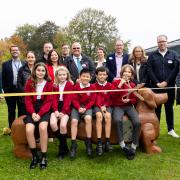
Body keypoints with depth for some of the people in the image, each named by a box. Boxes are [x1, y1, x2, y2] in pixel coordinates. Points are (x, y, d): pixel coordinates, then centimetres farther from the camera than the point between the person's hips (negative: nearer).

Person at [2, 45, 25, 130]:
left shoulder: (25, 64, 6)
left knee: (22, 110, 8)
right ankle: (11, 128, 15)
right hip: (10, 90, 0)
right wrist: (5, 90, -5)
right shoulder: (6, 64, 4)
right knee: (11, 111, 8)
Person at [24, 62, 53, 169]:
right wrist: (33, 113, -13)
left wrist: (40, 114, -16)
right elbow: (28, 100, 3)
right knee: (29, 130, -25)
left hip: (44, 110, -2)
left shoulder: (49, 84, 2)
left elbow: (48, 101, -3)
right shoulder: (29, 83, 7)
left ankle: (44, 157, -18)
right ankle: (34, 156, -7)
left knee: (42, 127, -31)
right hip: (32, 111, 2)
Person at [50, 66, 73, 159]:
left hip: (65, 108, -3)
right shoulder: (55, 85, 13)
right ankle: (64, 145, -5)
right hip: (56, 108, 3)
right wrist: (56, 110, -12)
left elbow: (68, 99, -5)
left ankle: (62, 149, -6)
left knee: (63, 125, -27)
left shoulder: (70, 85, 3)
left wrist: (63, 111, -15)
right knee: (52, 124, -24)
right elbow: (54, 98, 4)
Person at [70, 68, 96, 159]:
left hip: (87, 107, 0)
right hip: (77, 107, 1)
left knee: (88, 118, -31)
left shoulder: (92, 87, 3)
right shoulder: (76, 87, 3)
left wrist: (85, 108, -14)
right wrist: (79, 108, -17)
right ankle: (73, 144, -17)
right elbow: (74, 99, 0)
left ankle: (88, 142, -18)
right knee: (74, 121, -25)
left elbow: (92, 100, 1)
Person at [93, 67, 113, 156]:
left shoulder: (110, 86, 8)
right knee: (99, 115, -33)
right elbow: (94, 98, 1)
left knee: (108, 116, -31)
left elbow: (111, 99, 6)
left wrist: (105, 106, -12)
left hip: (107, 105, 1)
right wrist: (100, 106, -15)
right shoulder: (94, 86, 7)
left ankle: (107, 142, -28)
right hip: (97, 106, -1)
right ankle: (99, 142, -33)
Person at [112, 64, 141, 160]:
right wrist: (120, 85, -13)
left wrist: (129, 100, -7)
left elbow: (135, 99, 15)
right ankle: (122, 145, -26)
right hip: (118, 106, -2)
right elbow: (113, 96, -6)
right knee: (118, 120, -35)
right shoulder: (116, 82, 5)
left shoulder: (133, 85, 12)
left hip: (129, 106, 2)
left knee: (137, 122, -26)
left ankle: (133, 147, -14)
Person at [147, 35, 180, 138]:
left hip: (169, 87, 0)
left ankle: (171, 129, 18)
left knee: (169, 108, 9)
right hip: (156, 87, 0)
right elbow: (149, 71, -1)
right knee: (156, 108, 5)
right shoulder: (152, 56, 7)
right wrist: (157, 83, -11)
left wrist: (166, 82, -12)